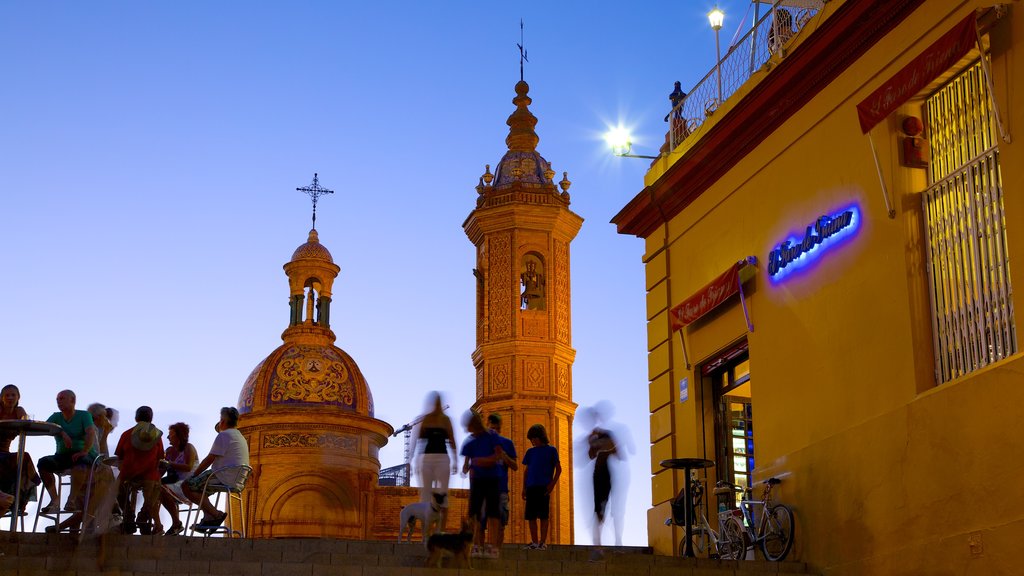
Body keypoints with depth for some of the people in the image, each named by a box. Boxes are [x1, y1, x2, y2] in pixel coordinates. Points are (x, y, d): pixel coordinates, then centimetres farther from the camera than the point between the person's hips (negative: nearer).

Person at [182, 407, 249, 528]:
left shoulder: (223, 435, -9)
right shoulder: (241, 437, 22)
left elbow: (209, 459, -10)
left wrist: (194, 474, -1)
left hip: (224, 477, -10)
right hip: (237, 481, 10)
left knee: (186, 486, -9)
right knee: (198, 485, 28)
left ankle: (216, 514, -16)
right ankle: (209, 517, 13)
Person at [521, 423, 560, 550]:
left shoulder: (551, 450, 2)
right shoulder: (530, 452, 14)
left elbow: (558, 469, 2)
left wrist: (552, 484, -8)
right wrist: (524, 488, 12)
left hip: (544, 487, -4)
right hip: (531, 487, 4)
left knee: (543, 516, -3)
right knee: (531, 516, 4)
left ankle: (543, 542, 1)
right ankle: (534, 542, 10)